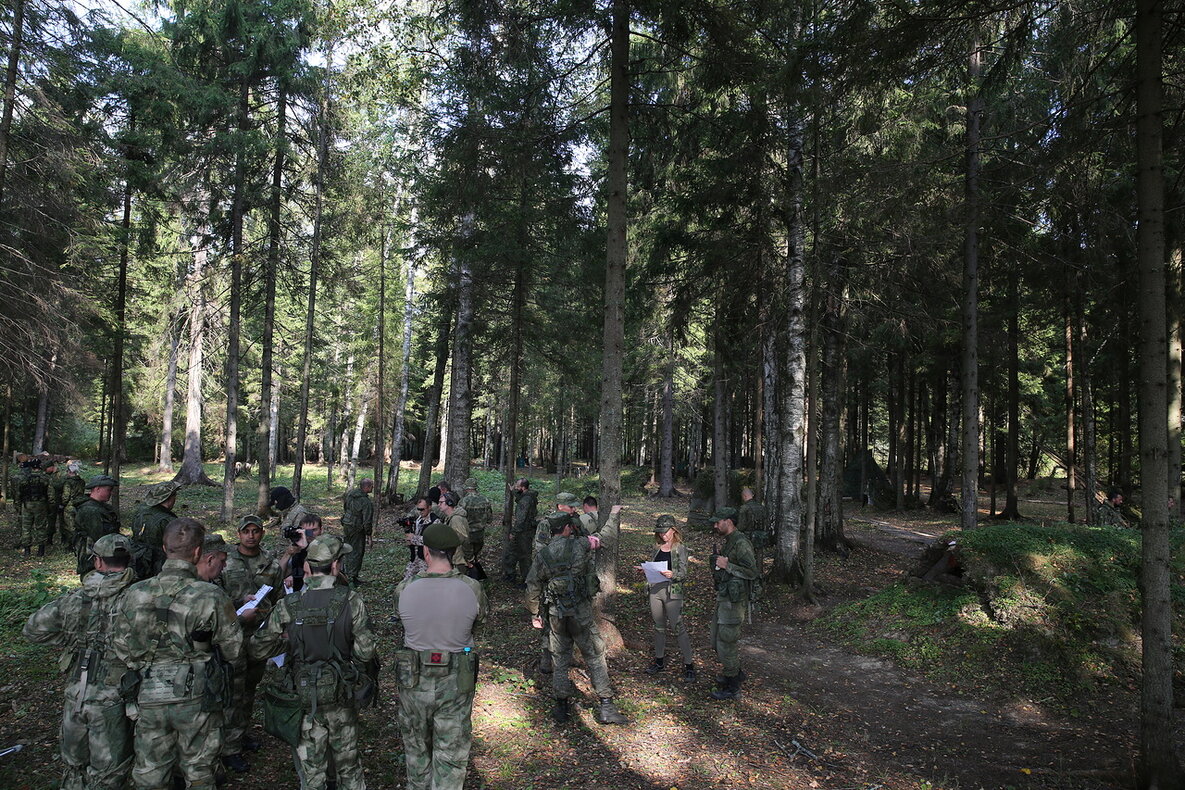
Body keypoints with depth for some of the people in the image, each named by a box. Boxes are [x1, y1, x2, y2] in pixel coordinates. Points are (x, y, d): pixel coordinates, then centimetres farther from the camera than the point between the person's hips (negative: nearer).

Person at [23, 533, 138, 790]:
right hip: (112, 703, -4)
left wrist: (72, 639, 12)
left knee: (73, 768, 26)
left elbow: (33, 629, 7)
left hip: (75, 698, 5)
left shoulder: (76, 598, -3)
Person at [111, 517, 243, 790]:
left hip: (150, 699, 3)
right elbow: (234, 652, -9)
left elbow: (121, 649, 3)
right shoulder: (211, 596, -18)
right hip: (197, 699, -3)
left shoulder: (135, 594, -7)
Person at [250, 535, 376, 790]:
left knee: (311, 767, 16)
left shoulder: (287, 606, -12)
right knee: (348, 762, 19)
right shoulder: (351, 601, -15)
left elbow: (257, 650, -6)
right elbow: (365, 652, -13)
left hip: (304, 695, 0)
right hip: (341, 694, 0)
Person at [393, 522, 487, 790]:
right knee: (451, 754, 16)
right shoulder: (472, 589, -18)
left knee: (416, 747, 26)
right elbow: (480, 619, -1)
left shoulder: (404, 589, -17)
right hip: (456, 684, -1)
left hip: (414, 680, 1)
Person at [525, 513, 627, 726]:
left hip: (556, 615, 3)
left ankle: (561, 708, 21)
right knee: (595, 656, 6)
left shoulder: (542, 555, 1)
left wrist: (534, 614, 15)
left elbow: (533, 588, 4)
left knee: (560, 659, 15)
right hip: (581, 612, -3)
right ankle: (606, 706, 7)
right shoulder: (580, 546, -10)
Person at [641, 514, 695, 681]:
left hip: (672, 591, -6)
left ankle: (689, 665, 6)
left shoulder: (680, 548, -7)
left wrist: (672, 574, -31)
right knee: (659, 627, 16)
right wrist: (644, 569, -3)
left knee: (678, 628, -3)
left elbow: (683, 573, -12)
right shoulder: (658, 547, 9)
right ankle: (659, 660, 30)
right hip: (655, 589, 6)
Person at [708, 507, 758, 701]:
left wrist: (727, 565, -24)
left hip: (734, 601, -10)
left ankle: (732, 688, 12)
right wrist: (719, 560, 7)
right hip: (723, 598, 10)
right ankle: (736, 672, 38)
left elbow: (752, 572, -25)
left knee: (726, 643, -2)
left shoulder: (741, 543, -20)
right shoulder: (728, 542, 11)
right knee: (717, 641, 20)